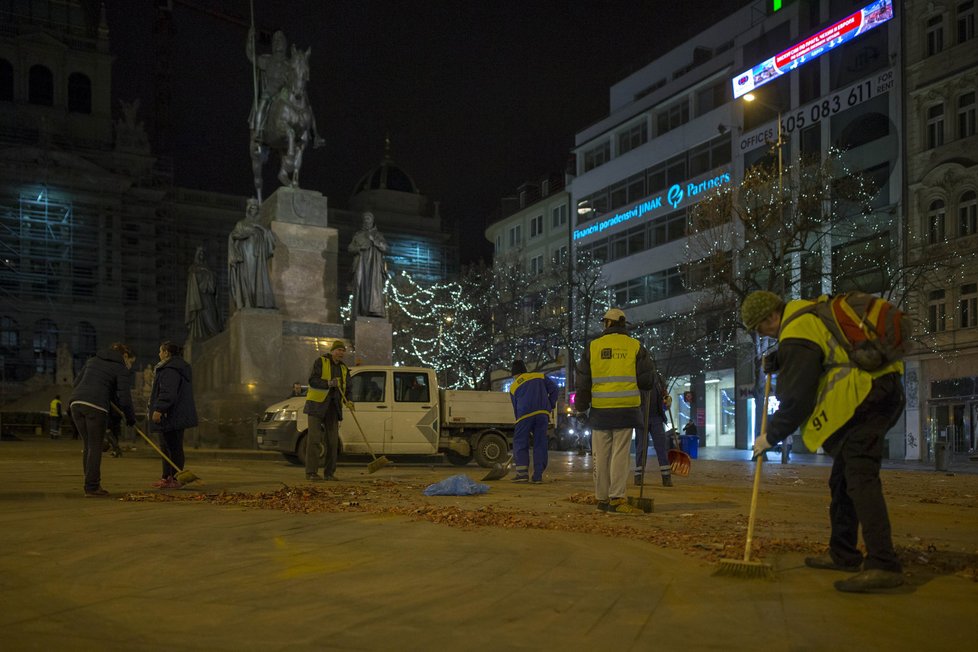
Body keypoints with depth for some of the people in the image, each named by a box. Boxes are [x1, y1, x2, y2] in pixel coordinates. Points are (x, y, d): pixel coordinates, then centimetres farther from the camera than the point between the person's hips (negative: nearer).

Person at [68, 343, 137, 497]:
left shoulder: (93, 360, 25)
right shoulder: (121, 369, 6)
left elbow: (77, 382, 22)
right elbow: (123, 397, 0)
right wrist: (131, 417, 13)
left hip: (76, 403, 6)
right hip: (96, 406, -6)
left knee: (88, 445, 14)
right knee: (95, 447, 2)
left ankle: (92, 485, 17)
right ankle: (92, 487, 2)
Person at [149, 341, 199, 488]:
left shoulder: (170, 370, -16)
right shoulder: (182, 367, 19)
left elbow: (168, 392, -25)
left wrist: (159, 409, -26)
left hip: (171, 415, -11)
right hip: (178, 415, 11)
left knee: (173, 447, -8)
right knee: (166, 446, 16)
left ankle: (175, 479, -5)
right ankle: (166, 477, 22)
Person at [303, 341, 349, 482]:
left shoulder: (344, 368, 14)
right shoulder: (320, 361, -3)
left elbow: (346, 388, 16)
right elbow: (312, 380, -14)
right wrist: (329, 383, -28)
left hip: (333, 407, 6)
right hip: (317, 404, -6)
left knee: (333, 441, 5)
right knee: (314, 439, -9)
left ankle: (329, 473, 13)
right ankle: (311, 473, -9)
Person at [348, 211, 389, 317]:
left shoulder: (378, 235, 16)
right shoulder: (358, 235, 18)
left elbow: (385, 248, 1)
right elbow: (351, 248, 9)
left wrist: (373, 240, -13)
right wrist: (360, 247, -12)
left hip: (374, 265, -1)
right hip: (361, 265, 1)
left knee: (374, 286, -17)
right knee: (361, 287, -12)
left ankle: (375, 311, -29)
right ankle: (361, 313, -16)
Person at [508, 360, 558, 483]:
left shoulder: (513, 387, 18)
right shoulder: (539, 376, 19)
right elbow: (553, 388, 9)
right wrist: (551, 406, 16)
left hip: (525, 415, -1)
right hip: (543, 413, 2)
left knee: (520, 442, 9)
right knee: (540, 444, 7)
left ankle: (522, 472, -1)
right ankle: (538, 476, 7)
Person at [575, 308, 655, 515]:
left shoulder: (593, 346, 5)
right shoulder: (636, 346, 4)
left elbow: (583, 381, 7)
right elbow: (647, 380, 3)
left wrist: (581, 405, 19)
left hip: (600, 410, 1)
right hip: (626, 409, -1)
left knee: (601, 455, 8)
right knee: (620, 455, -2)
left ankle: (602, 498, 12)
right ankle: (616, 499, -8)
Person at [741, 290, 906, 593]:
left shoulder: (796, 335, -16)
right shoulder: (807, 312, 15)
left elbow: (796, 400, -15)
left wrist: (770, 437, -3)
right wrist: (776, 362, 26)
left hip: (866, 395, -11)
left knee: (860, 477, -17)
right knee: (843, 477, 13)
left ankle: (883, 565, -24)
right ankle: (843, 554, 20)